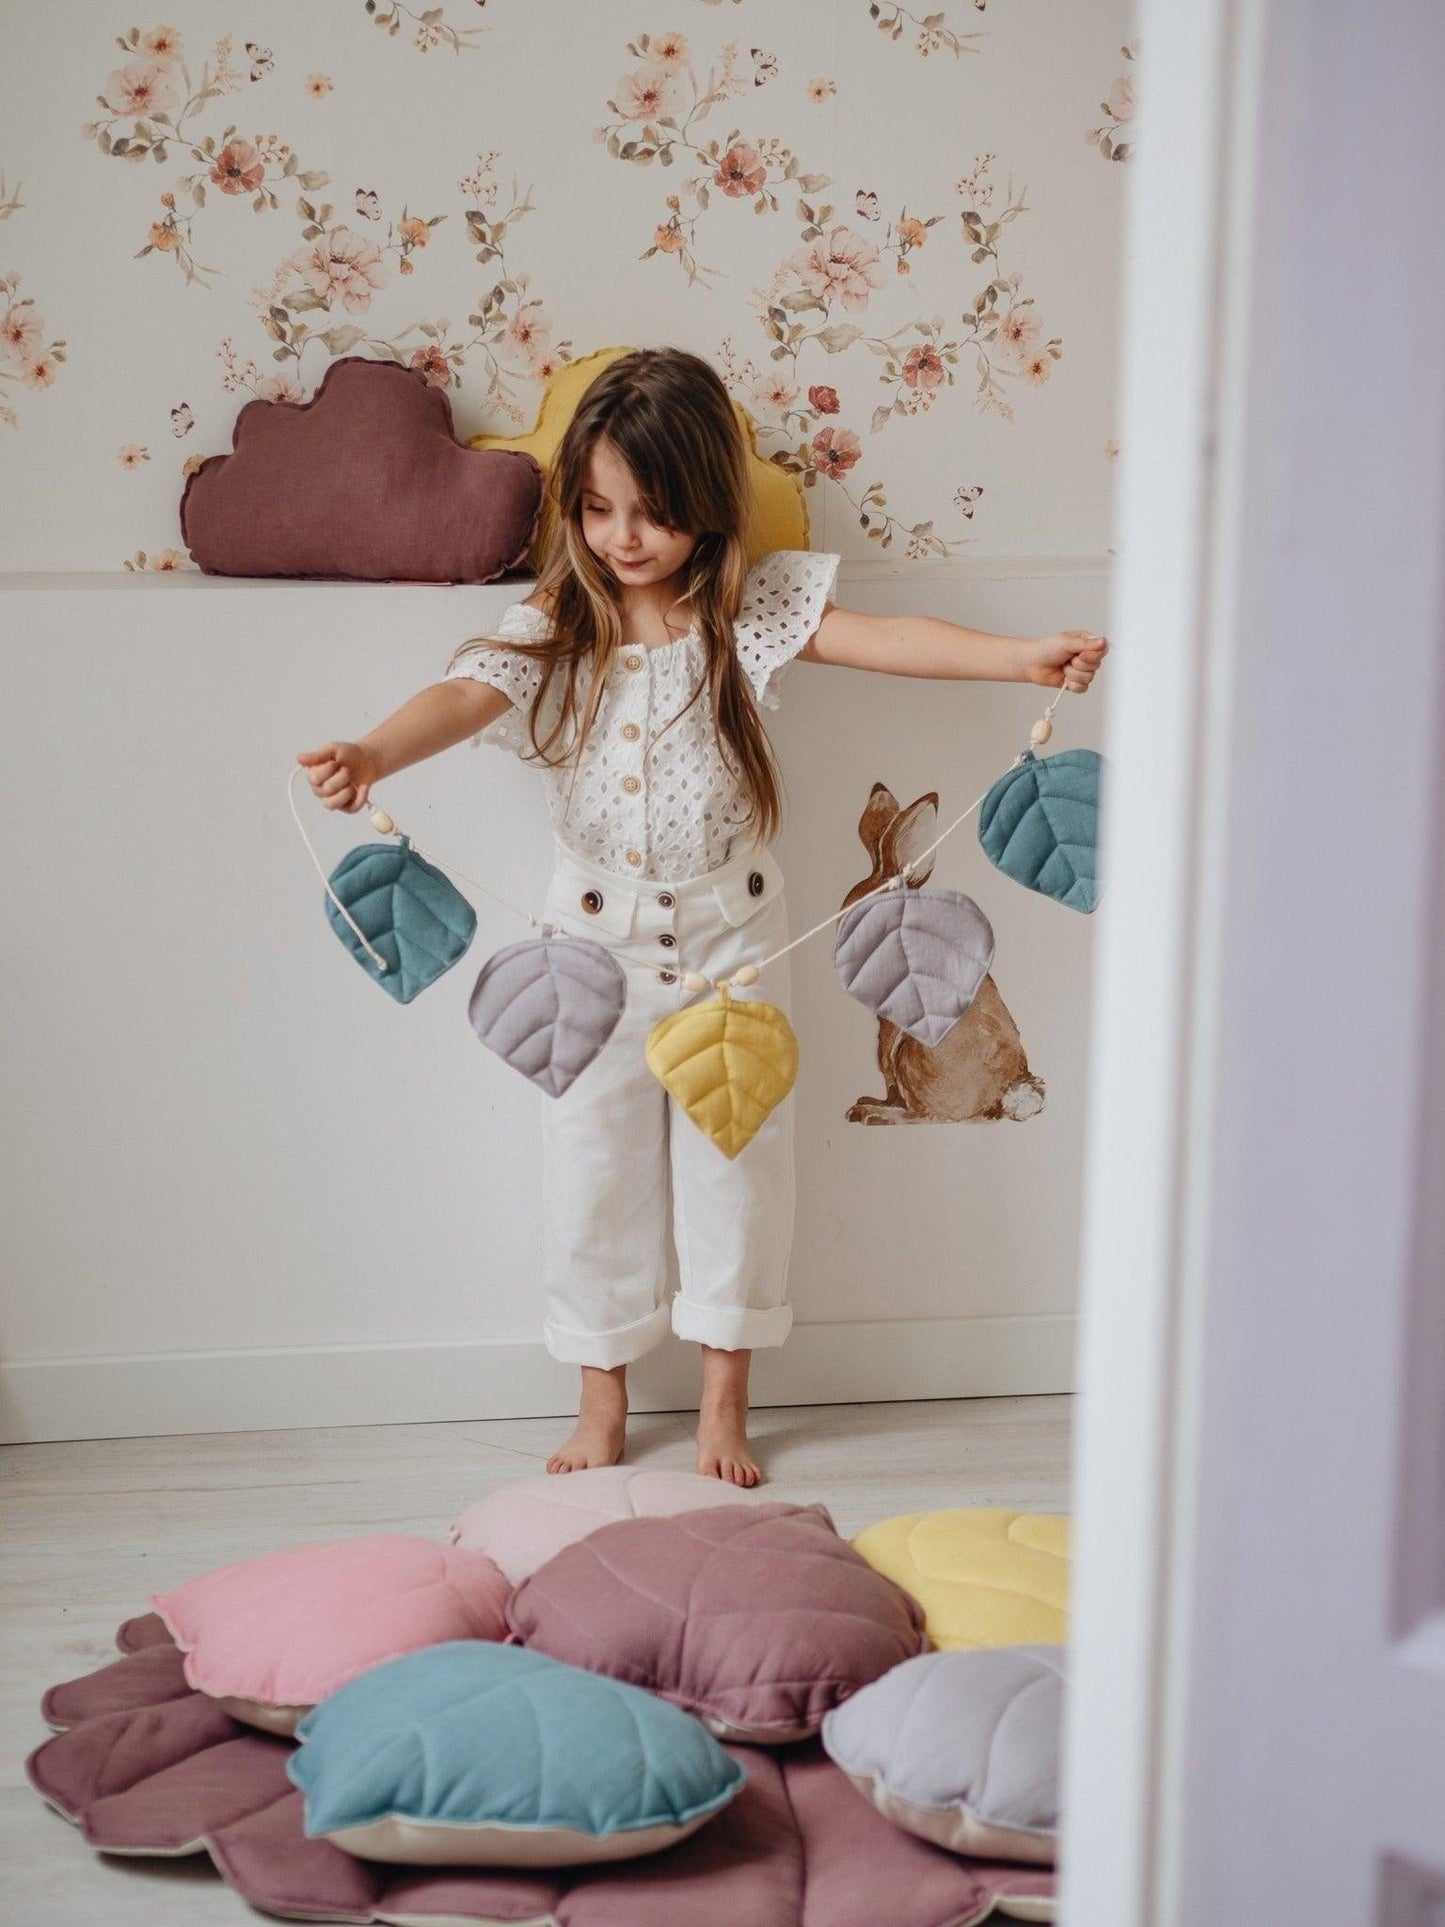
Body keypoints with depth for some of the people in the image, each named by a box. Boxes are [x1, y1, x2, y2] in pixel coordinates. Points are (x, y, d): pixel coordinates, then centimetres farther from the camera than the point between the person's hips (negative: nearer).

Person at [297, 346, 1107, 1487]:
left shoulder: (752, 612, -8)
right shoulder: (555, 629, -7)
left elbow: (877, 639, -20)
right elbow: (467, 696, -23)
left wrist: (1024, 657, -35)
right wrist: (372, 756, -44)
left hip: (731, 936, 0)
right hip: (599, 940, 1)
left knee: (736, 1160, 8)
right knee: (596, 1168, 9)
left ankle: (726, 1397, 24)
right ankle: (602, 1397, 25)